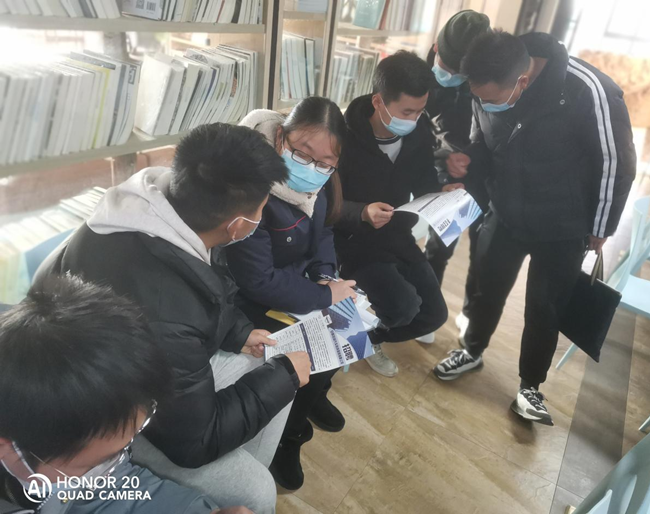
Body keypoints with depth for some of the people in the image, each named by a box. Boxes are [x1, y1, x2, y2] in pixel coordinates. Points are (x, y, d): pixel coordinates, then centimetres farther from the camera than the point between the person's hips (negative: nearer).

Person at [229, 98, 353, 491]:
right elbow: (259, 282, -31)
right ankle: (286, 437, 13)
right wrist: (325, 295, -24)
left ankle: (314, 393, 29)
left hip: (297, 276, 8)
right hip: (253, 297, -7)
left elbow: (323, 232, 6)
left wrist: (325, 275, -11)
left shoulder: (318, 180, -10)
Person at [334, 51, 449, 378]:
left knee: (434, 314, 5)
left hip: (400, 235, 7)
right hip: (354, 239, -6)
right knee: (403, 305, -26)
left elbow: (424, 183, 6)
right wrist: (363, 213, -38)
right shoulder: (345, 137, -23)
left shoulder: (420, 132, -7)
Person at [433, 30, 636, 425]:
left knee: (544, 308, 8)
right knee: (486, 289, 16)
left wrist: (599, 229, -6)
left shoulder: (587, 91, -29)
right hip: (504, 215, 4)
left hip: (562, 229, -4)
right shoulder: (489, 90, -14)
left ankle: (530, 386, 31)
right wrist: (465, 165, -19)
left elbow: (616, 164, -16)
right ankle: (473, 352, 43)